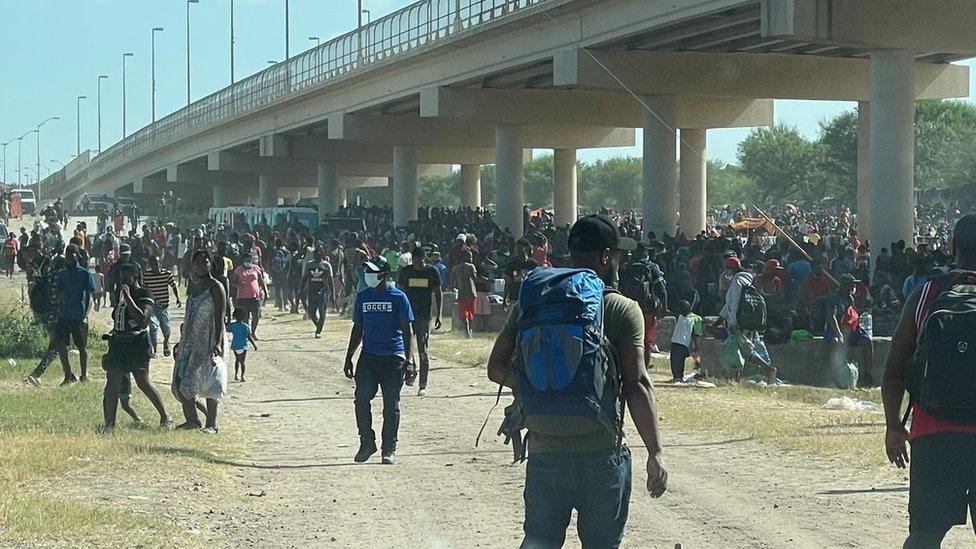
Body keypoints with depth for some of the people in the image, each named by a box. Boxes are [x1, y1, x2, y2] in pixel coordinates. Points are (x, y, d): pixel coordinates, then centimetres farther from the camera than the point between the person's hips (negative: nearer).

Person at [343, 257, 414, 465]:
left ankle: (389, 449, 10)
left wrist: (408, 360, -4)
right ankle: (367, 443, 11)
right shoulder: (363, 297, 11)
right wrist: (348, 358, 15)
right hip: (368, 356, 4)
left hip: (393, 358, -3)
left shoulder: (398, 297, -1)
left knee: (391, 405, 1)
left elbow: (406, 330, 0)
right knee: (361, 400, -5)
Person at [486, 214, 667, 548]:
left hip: (543, 454, 3)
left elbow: (496, 368, 4)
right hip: (601, 457, -3)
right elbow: (636, 385, -11)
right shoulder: (622, 310, -6)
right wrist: (655, 454, -10)